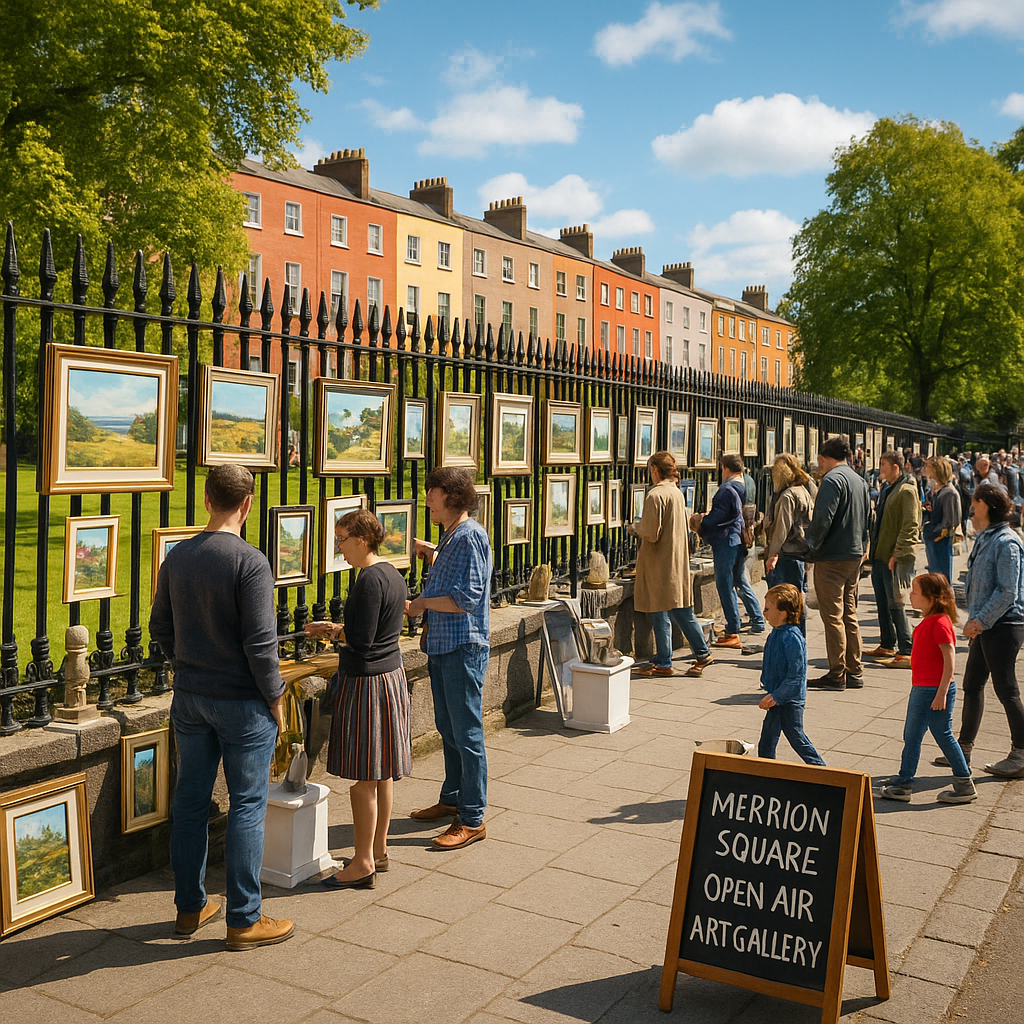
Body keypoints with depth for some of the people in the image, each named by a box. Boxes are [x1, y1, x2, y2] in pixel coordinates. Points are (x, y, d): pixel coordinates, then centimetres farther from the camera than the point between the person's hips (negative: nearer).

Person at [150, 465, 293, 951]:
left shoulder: (176, 557, 2)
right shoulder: (249, 562, -18)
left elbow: (160, 627, 11)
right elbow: (260, 642, -19)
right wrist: (275, 698, -7)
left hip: (189, 698, 6)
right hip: (242, 701, -6)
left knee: (190, 801, 15)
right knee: (247, 806, 4)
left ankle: (190, 907, 29)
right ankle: (244, 920, 12)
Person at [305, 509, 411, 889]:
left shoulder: (369, 580, -20)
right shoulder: (393, 574, 9)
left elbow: (361, 640, -22)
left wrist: (331, 630, -5)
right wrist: (339, 630, 12)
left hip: (366, 680, -10)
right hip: (391, 673, 10)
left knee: (364, 779, -1)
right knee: (382, 774, 16)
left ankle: (363, 863, 8)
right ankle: (379, 851, 26)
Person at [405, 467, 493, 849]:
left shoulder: (470, 535, -17)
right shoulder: (451, 535, 15)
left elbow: (468, 597, -23)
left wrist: (422, 603, -13)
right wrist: (434, 557, 16)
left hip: (464, 649, -10)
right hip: (442, 646, 10)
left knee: (467, 735, -3)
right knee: (448, 730, 20)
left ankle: (472, 819, 6)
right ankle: (452, 799, 34)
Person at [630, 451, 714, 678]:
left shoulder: (655, 495, -17)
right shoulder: (677, 493, 9)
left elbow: (651, 533, -21)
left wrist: (636, 528, 0)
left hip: (659, 563, -8)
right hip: (678, 560, 8)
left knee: (659, 613, 0)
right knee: (682, 611, 15)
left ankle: (663, 664, 7)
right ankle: (702, 653, 19)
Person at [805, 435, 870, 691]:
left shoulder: (832, 480, -14)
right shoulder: (859, 481, 15)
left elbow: (822, 519, -22)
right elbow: (865, 521, 19)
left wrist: (811, 546, -11)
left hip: (832, 558, -9)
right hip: (854, 556, 9)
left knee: (833, 616, -4)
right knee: (849, 615, 13)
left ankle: (837, 675, -1)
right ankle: (854, 672, 17)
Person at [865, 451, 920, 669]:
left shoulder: (907, 491, -13)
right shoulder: (886, 488, 16)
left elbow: (910, 525, -19)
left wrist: (897, 554, -22)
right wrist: (873, 548, 18)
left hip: (897, 558, -10)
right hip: (880, 555, 10)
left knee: (896, 603, -8)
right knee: (882, 602, 15)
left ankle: (906, 653, -4)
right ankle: (887, 646, 27)